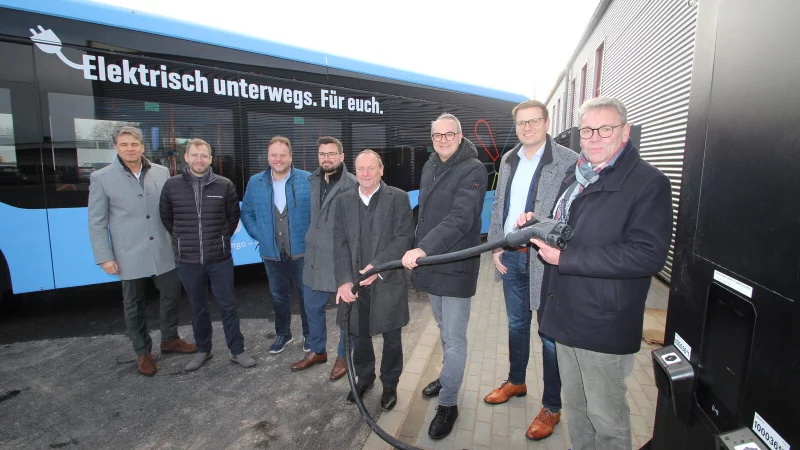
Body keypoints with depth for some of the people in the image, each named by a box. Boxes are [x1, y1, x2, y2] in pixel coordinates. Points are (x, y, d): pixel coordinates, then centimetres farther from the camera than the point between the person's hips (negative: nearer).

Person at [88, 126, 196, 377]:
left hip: (164, 251, 3)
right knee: (134, 305, 11)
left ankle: (169, 340, 37)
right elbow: (97, 223, -2)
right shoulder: (101, 178, -4)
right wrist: (104, 257, -6)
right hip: (129, 255, -2)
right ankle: (143, 352, 30)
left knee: (172, 295, 13)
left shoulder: (162, 172, 2)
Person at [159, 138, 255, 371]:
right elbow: (166, 218, 12)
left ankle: (237, 350, 22)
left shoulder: (225, 185, -3)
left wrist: (222, 237, 5)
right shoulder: (171, 185, -1)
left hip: (220, 259, -1)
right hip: (188, 260, 1)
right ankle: (203, 350, 34)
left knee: (228, 306, 8)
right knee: (198, 309, 16)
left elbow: (233, 216, 8)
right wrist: (183, 239, 8)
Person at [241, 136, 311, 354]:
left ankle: (309, 334, 31)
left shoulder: (307, 180, -6)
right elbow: (247, 213, 12)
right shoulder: (255, 182, 3)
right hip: (272, 253, 3)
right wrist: (258, 234, 1)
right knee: (278, 296, 17)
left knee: (307, 294, 11)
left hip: (301, 251, -2)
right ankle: (282, 333, 36)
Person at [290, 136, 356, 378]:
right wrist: (310, 240, 15)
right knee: (312, 305, 18)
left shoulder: (352, 185, -13)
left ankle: (344, 356, 30)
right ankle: (317, 350, 39)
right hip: (315, 254, 7)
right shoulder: (313, 181, 8)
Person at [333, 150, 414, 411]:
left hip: (388, 282, -3)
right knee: (359, 334, 17)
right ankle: (364, 377, 43)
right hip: (355, 284, 3)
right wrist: (344, 281, -11)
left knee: (391, 338, 13)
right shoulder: (345, 201, 6)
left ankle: (390, 384, 36)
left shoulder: (398, 198, -5)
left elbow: (404, 237, -13)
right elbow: (340, 243, 0)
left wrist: (377, 266, -21)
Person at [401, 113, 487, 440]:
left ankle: (448, 403, 18)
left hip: (456, 266, -7)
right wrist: (418, 249, 13)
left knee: (454, 337, 2)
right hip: (428, 260, 7)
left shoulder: (473, 170, -13)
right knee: (444, 329, 23)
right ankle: (450, 376, 44)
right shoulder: (430, 167, 10)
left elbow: (460, 218, -27)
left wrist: (424, 248, -35)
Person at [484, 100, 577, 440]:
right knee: (516, 324, 21)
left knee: (549, 335, 8)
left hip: (546, 259, -5)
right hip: (510, 257, 6)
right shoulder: (508, 160, 8)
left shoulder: (568, 161, -11)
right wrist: (496, 246, 5)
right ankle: (516, 381, 43)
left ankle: (551, 407, 26)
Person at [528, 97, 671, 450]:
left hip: (603, 324, -7)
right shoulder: (576, 178, 12)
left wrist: (565, 258, -26)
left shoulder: (649, 183, -14)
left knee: (605, 416, 11)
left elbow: (648, 255, -25)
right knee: (575, 405, 23)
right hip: (566, 315, 8)